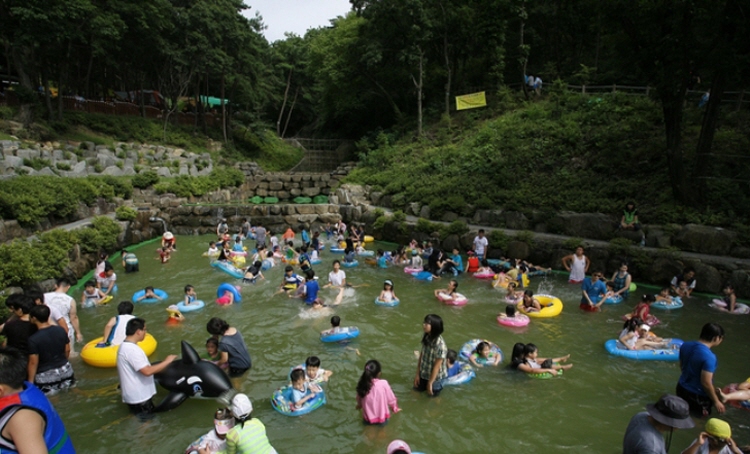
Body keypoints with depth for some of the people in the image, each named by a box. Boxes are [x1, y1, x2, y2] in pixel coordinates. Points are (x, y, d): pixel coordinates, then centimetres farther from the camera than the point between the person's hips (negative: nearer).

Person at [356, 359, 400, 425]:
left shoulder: (362, 384, -15)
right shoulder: (383, 383, -23)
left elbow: (359, 399, 2)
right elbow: (391, 399, -10)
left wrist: (359, 406, 24)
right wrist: (395, 409, 10)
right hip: (382, 419, -3)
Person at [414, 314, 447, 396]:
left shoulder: (440, 344, -31)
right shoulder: (425, 337, -10)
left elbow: (437, 366, -22)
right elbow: (421, 355, -1)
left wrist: (430, 383, -14)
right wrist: (417, 374, 3)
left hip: (435, 377, -6)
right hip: (424, 374, 6)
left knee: (432, 396, 16)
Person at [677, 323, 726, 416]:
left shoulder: (685, 345, -6)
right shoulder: (709, 357, -27)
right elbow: (706, 383, -24)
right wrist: (716, 401, -10)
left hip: (681, 388, 6)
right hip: (697, 395, -6)